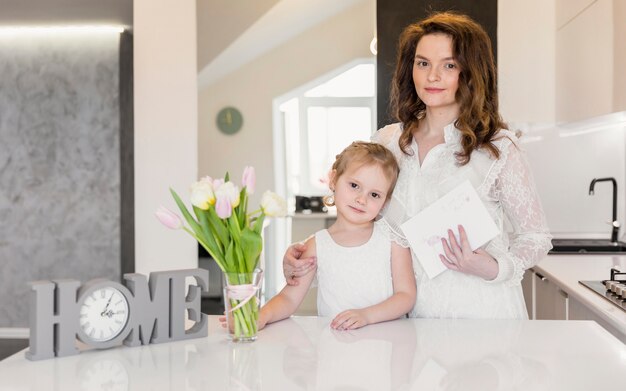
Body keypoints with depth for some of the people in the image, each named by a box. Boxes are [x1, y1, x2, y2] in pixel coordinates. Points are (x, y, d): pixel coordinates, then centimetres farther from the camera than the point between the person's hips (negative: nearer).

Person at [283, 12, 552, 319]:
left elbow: (536, 236, 1)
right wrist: (306, 254, -6)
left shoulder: (498, 146, -8)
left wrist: (493, 268, -17)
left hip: (482, 310, -4)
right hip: (411, 309, 4)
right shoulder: (386, 142, 3)